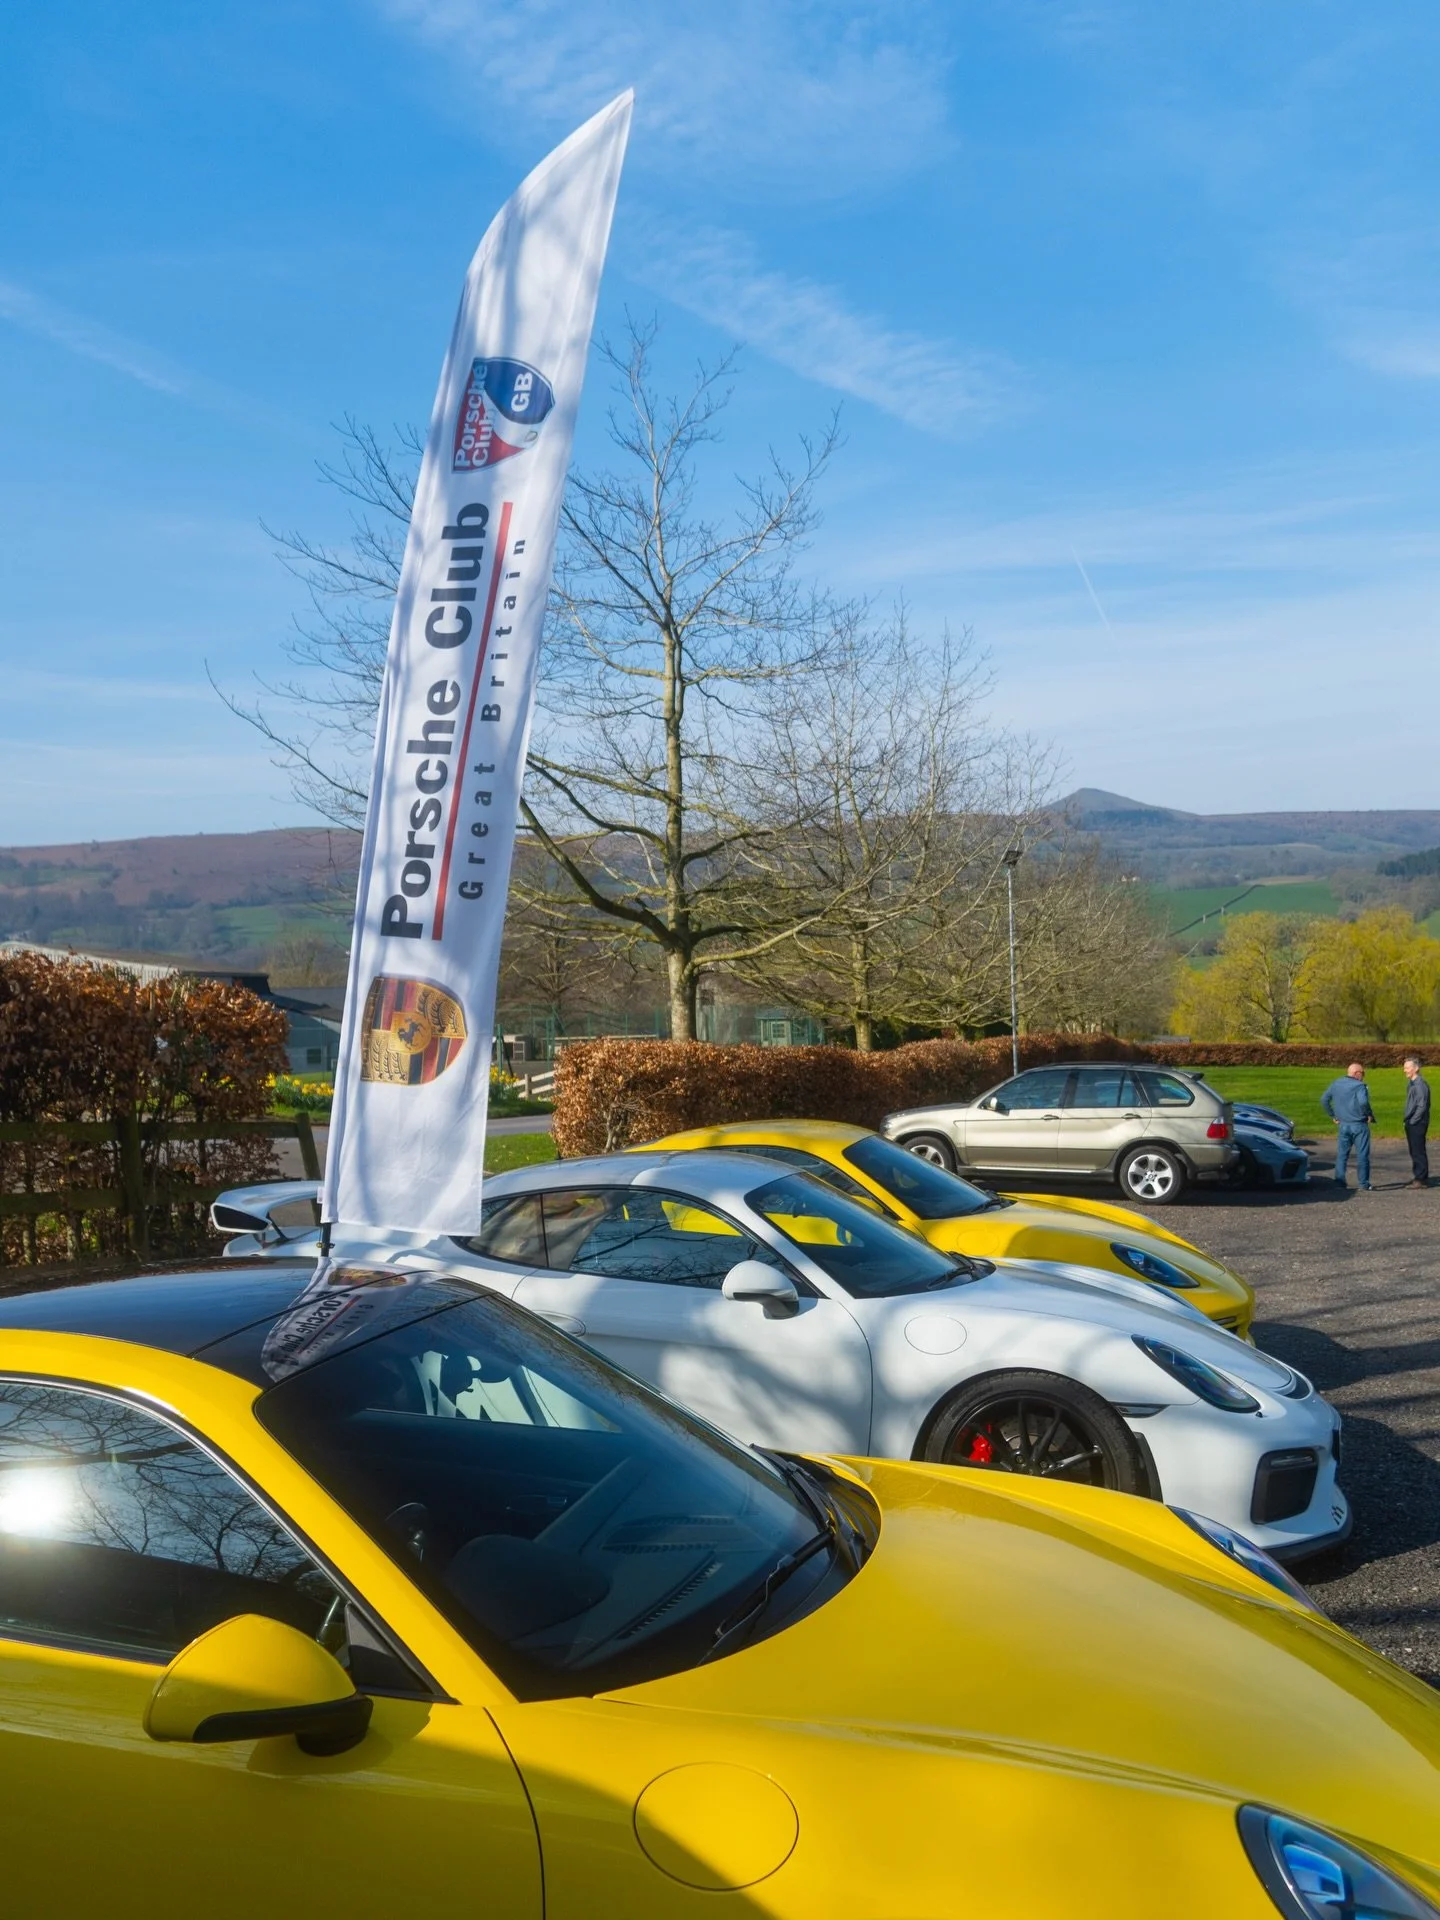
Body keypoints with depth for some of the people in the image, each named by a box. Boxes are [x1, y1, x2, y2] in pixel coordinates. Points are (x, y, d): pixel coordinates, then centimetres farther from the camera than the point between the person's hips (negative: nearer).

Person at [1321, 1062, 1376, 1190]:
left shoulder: (1335, 1084, 7)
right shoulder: (1359, 1086, -13)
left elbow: (1324, 1100, 9)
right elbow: (1363, 1102, -30)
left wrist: (1333, 1116, 14)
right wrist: (1370, 1115, -14)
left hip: (1343, 1125, 5)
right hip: (1359, 1126, -5)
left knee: (1342, 1154, 12)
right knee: (1362, 1155, 4)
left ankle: (1339, 1181, 10)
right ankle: (1363, 1184, 6)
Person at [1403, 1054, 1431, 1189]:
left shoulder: (1420, 1084, -16)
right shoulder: (1412, 1084, 14)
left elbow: (1422, 1106, -20)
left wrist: (1412, 1121, -16)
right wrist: (1408, 1121, 15)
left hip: (1417, 1124, -10)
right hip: (1411, 1124, 10)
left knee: (1418, 1151, -6)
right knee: (1414, 1151, 14)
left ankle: (1422, 1179, -1)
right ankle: (1417, 1177, 21)